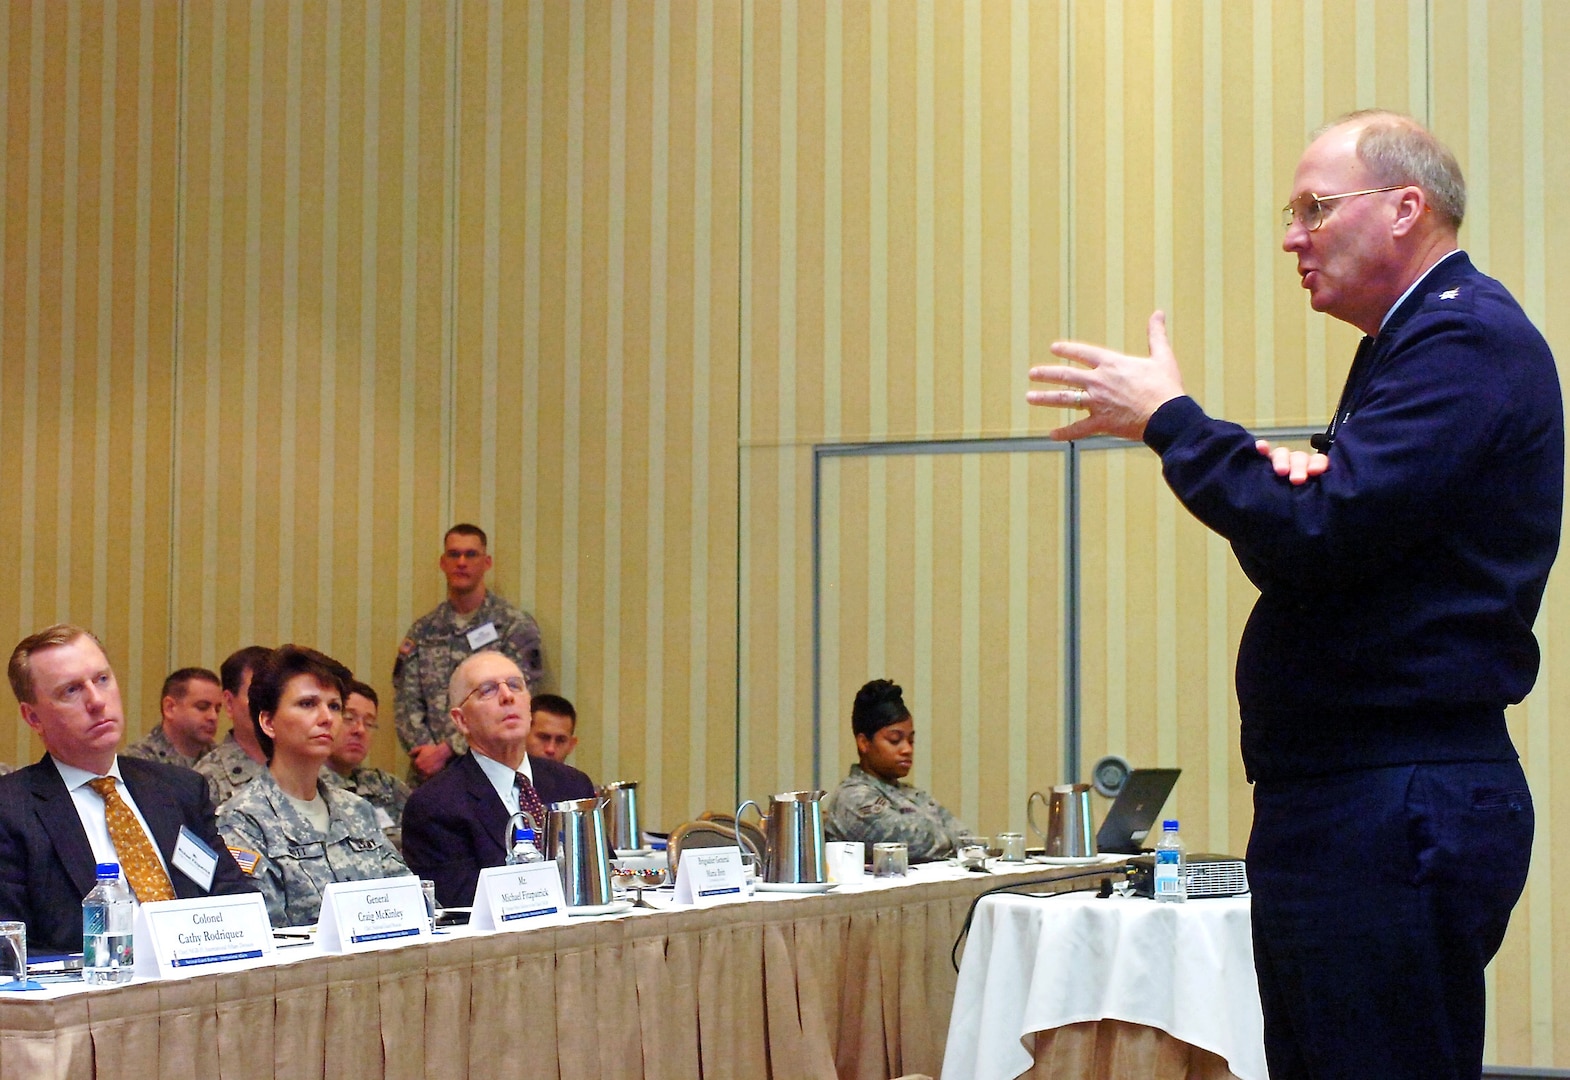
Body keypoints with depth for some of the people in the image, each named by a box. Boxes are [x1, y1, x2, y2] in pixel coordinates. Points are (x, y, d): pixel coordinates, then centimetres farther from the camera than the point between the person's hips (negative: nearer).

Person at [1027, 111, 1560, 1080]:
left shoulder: (1466, 341, -14)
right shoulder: (1416, 342, 21)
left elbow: (1313, 541, -22)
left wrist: (1168, 419, -10)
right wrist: (1298, 474, -5)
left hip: (1398, 808, -11)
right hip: (1342, 798, 11)